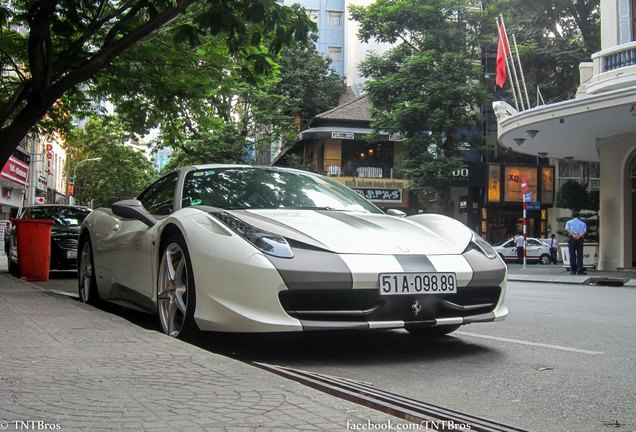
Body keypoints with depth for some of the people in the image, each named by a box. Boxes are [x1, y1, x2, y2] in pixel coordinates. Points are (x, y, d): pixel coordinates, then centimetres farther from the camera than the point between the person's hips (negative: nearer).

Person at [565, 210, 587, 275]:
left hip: (572, 238, -1)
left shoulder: (569, 222, 12)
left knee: (572, 255, 2)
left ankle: (573, 270, 0)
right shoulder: (582, 223, 16)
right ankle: (580, 270, -7)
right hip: (580, 239, 1)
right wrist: (579, 235, -11)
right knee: (580, 255, 1)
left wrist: (573, 235, -13)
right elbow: (585, 231, 0)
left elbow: (567, 229, -6)